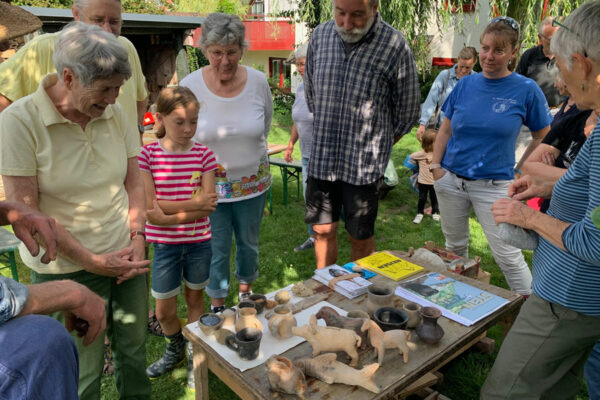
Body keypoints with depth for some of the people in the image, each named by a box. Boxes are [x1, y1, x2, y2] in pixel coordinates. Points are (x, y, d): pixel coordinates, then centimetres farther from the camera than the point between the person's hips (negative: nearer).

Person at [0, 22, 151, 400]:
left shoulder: (115, 113, -1)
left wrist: (138, 238, -5)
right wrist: (93, 263, -14)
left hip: (127, 256, 4)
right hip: (69, 269, -4)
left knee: (134, 351, 16)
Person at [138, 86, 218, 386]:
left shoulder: (203, 154, -6)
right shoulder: (148, 155, -9)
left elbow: (209, 206, -12)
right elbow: (150, 208, -16)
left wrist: (170, 215, -21)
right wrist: (194, 203, -20)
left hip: (199, 242, 1)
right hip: (165, 244, 0)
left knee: (194, 298, 17)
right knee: (164, 311, 11)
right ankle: (175, 349, 41)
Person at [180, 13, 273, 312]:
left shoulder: (258, 81, -9)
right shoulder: (190, 86, -15)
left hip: (253, 182, 2)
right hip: (210, 184, -2)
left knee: (249, 242, 20)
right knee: (216, 248, 10)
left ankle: (246, 290, 47)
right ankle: (217, 306, 33)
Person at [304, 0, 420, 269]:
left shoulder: (395, 46, -12)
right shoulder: (320, 36, 1)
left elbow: (406, 114, -1)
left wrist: (377, 146, 6)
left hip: (364, 165, -3)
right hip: (321, 158, 4)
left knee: (361, 238, 9)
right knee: (323, 231, 13)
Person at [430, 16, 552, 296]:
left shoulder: (526, 90, -6)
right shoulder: (465, 84, 2)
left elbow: (542, 137, 3)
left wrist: (520, 172, -3)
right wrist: (435, 166, -1)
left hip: (494, 185, -3)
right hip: (450, 179, 3)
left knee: (507, 254, -1)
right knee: (454, 245, 16)